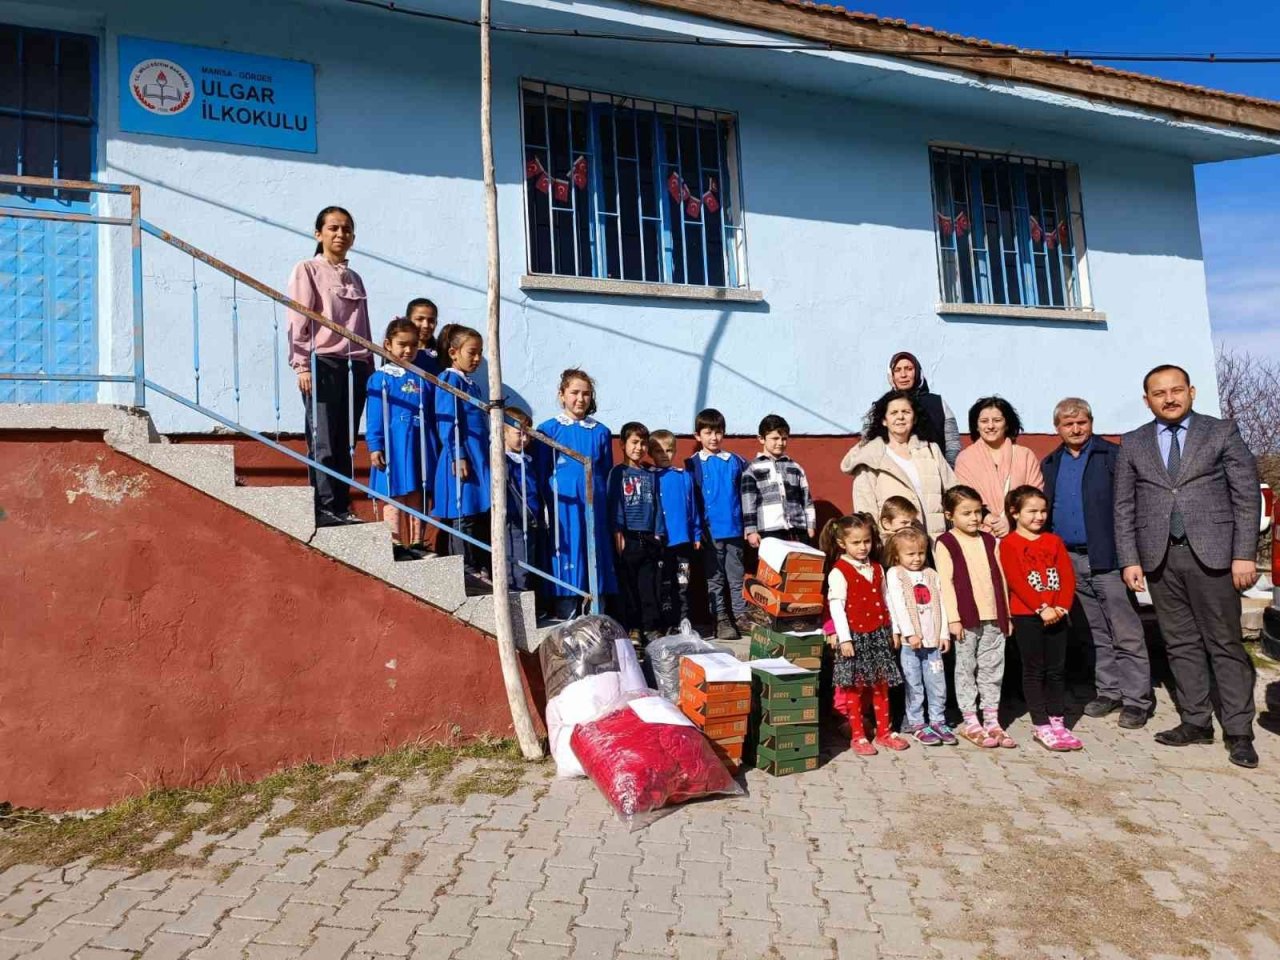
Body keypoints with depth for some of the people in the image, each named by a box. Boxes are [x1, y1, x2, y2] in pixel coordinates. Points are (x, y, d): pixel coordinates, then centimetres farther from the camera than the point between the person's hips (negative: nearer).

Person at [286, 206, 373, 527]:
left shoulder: (355, 278, 22)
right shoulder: (307, 270, 6)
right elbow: (298, 322, -3)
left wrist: (370, 370, 16)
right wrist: (301, 365, -13)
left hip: (355, 367, 5)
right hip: (322, 364, -5)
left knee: (346, 443, 3)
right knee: (323, 442, -8)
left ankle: (341, 508, 7)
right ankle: (326, 508, -7)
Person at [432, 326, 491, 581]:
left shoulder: (472, 384, 18)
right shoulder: (449, 380, -8)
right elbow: (447, 423, -14)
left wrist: (489, 457, 22)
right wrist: (457, 457, -18)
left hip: (481, 458, 9)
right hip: (463, 459, -9)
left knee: (484, 514, 11)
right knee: (465, 514, -4)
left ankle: (483, 566, 19)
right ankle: (466, 568, 4)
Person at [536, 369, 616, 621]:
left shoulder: (600, 432, 10)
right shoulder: (548, 429, 2)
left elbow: (607, 474, 15)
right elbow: (540, 475, 1)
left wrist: (608, 509, 9)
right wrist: (542, 511, -6)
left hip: (594, 508, 3)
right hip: (563, 508, -3)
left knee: (595, 564, 5)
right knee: (566, 563, -2)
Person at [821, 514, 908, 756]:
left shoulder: (877, 569, 10)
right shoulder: (838, 572, -11)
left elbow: (884, 602, 16)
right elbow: (836, 607, -14)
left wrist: (892, 631, 14)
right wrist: (844, 638, -17)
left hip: (879, 635, 6)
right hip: (855, 636, -6)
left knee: (881, 686, 13)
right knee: (855, 688, 3)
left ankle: (884, 732, 25)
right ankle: (858, 736, 13)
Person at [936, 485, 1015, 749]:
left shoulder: (988, 540, 12)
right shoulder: (945, 543, -4)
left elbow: (1000, 577, 15)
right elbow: (945, 582, -9)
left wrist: (1006, 614, 13)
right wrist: (953, 618, -14)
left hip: (993, 617, 5)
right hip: (967, 618, -5)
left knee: (992, 669, 10)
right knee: (966, 670, 4)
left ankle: (992, 720, 19)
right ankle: (970, 722, 12)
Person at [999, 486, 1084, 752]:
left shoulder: (1054, 541, 11)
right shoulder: (1009, 544, -4)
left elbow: (1068, 577, 4)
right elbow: (1016, 582, -13)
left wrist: (1062, 607, -10)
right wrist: (1042, 608, -19)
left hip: (1057, 615, 5)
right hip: (1026, 615, -5)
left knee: (1057, 669, 10)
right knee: (1034, 670, 2)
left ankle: (1057, 722, 20)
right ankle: (1041, 727, 7)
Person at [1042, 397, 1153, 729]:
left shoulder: (1112, 456, -3)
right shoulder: (1050, 465, 12)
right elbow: (1043, 511, 14)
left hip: (1108, 558, -5)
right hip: (1071, 561, 5)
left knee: (1127, 634, 0)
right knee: (1097, 633, 14)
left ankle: (1136, 698, 7)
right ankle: (1108, 691, 23)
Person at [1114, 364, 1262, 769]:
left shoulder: (1222, 432, 4)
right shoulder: (1133, 443, 9)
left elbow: (1247, 495, 1)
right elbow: (1124, 506, 9)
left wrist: (1244, 554, -7)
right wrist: (1130, 560, 2)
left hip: (1211, 553, -2)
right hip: (1159, 557, 2)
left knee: (1225, 643, 2)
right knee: (1181, 644, 8)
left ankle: (1238, 731, 10)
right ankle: (1196, 722, 18)